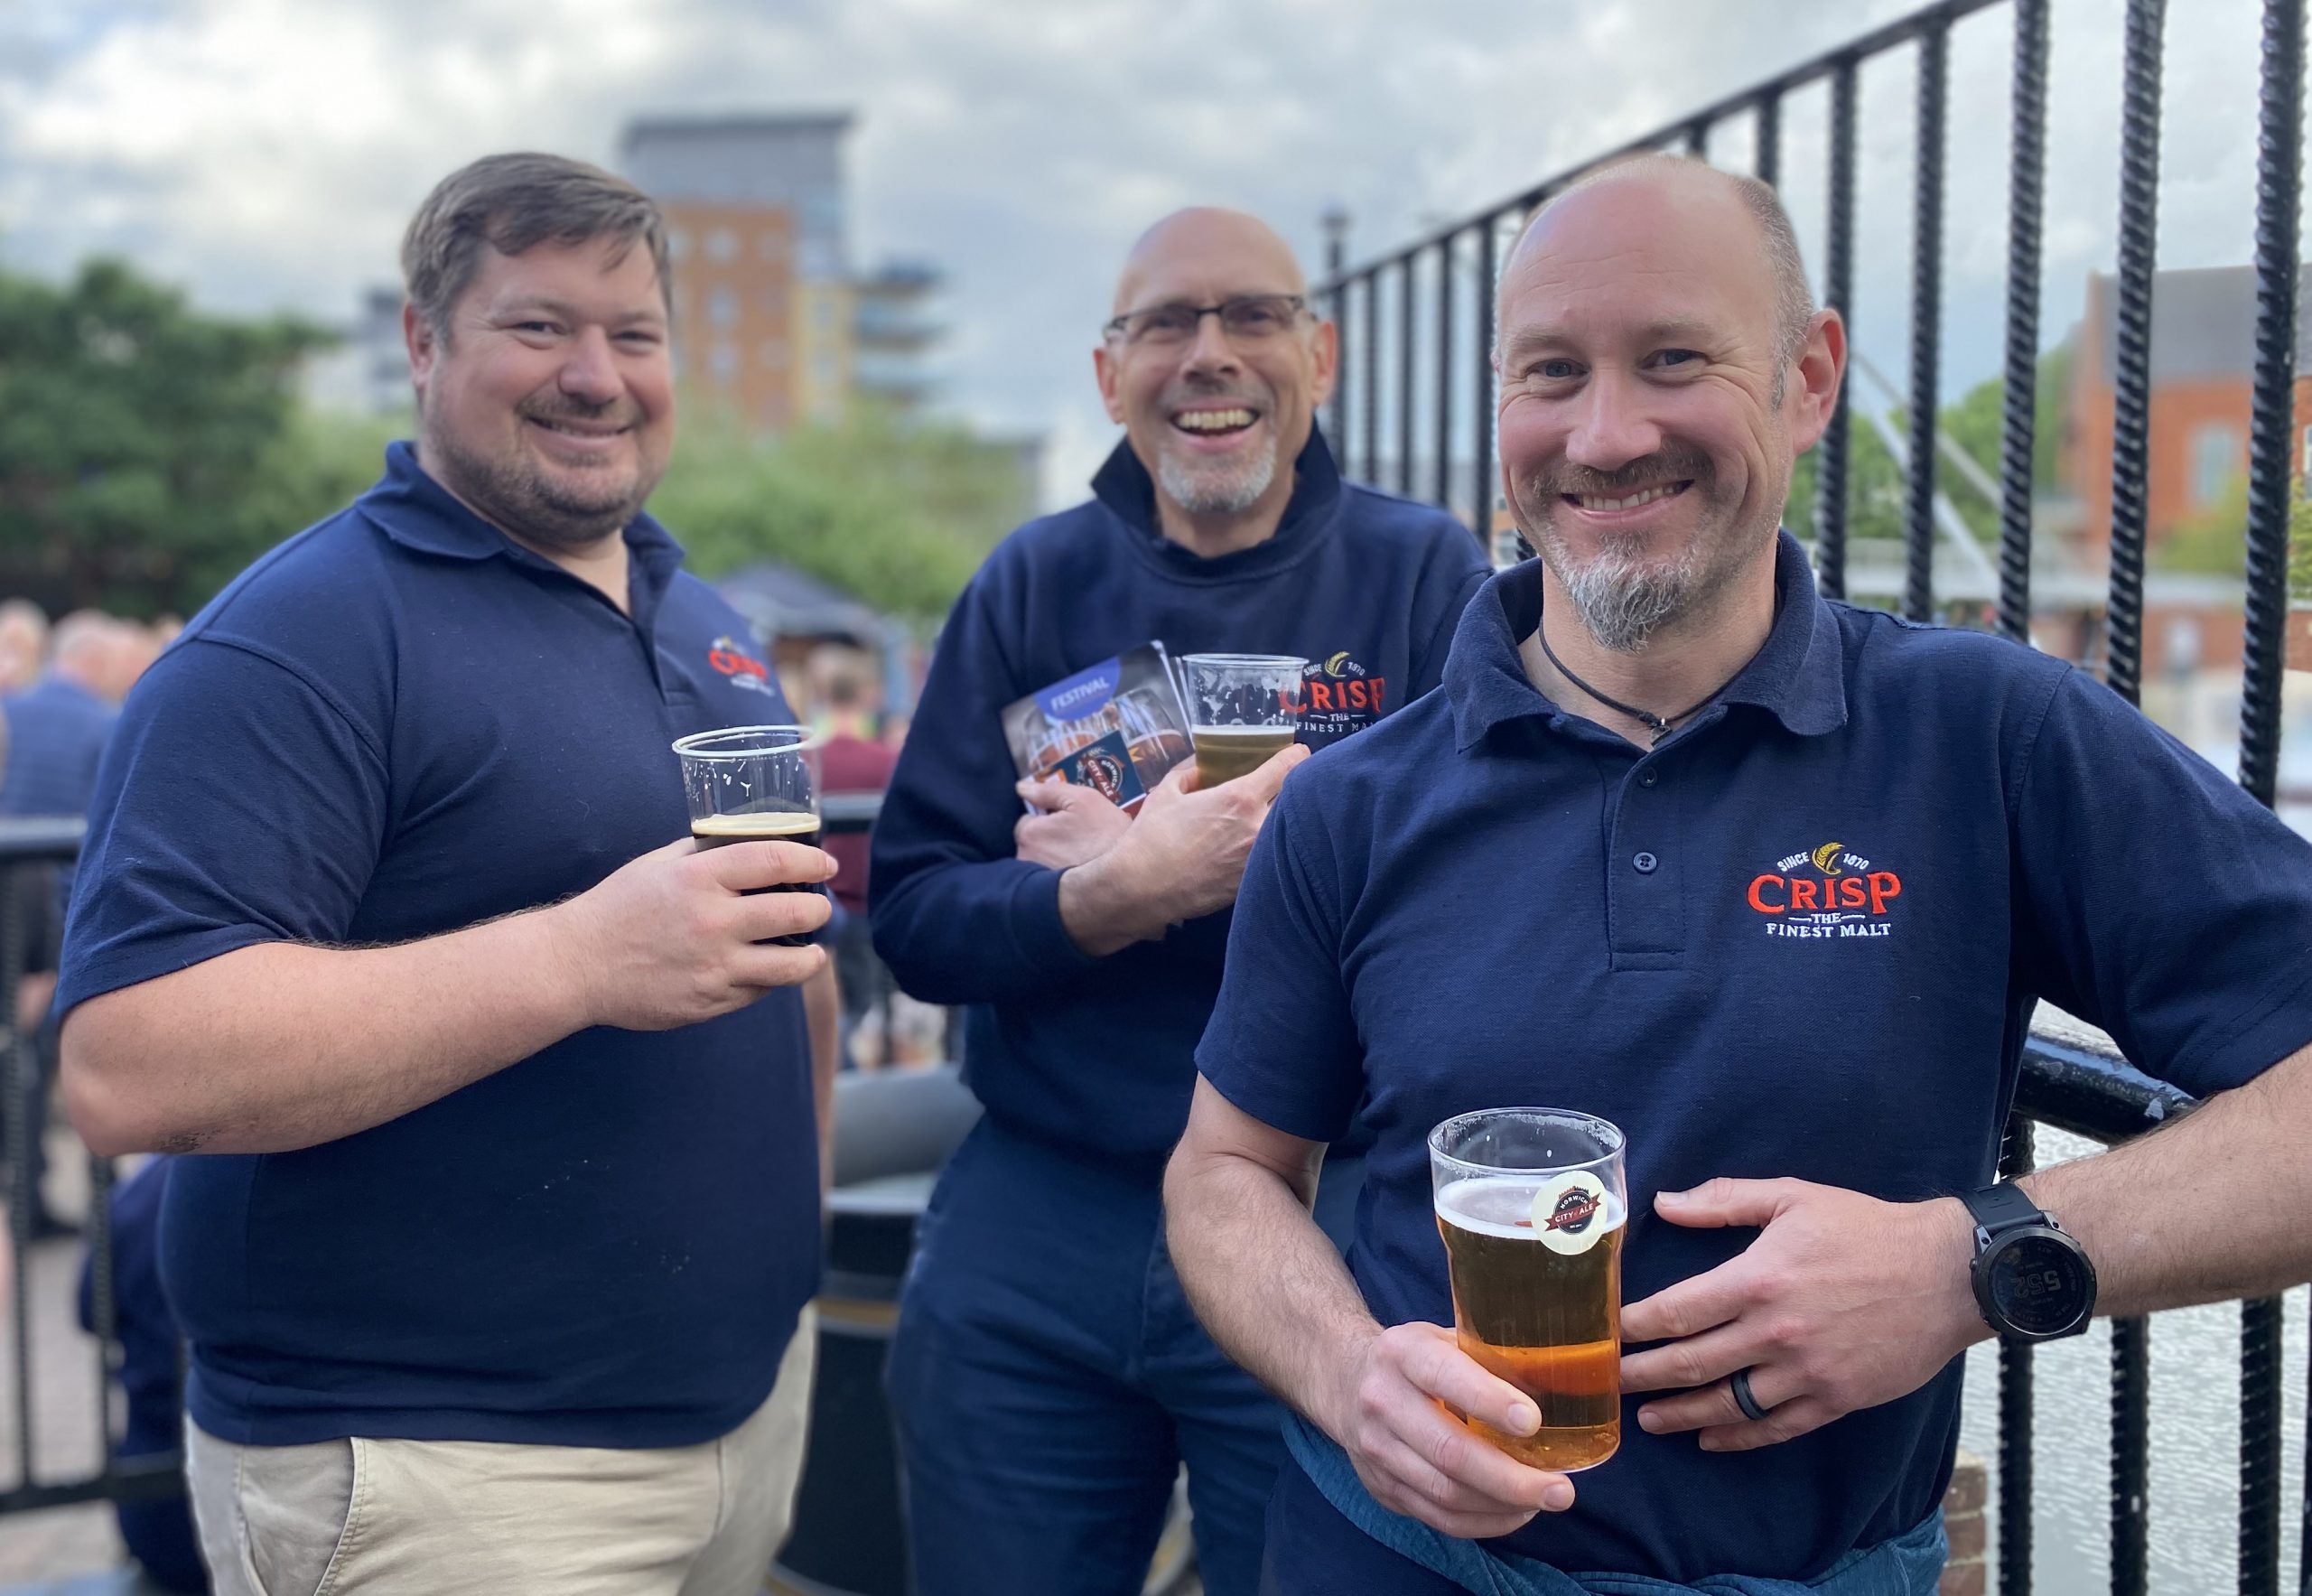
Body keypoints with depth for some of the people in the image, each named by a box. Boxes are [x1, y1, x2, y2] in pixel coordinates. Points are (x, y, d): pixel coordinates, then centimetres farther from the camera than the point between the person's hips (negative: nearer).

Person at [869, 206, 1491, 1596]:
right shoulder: (1033, 583, 4)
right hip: (1031, 1234, 3)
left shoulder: (1424, 575, -2)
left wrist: (1133, 881, -16)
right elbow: (912, 918, -1)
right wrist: (1126, 889, -20)